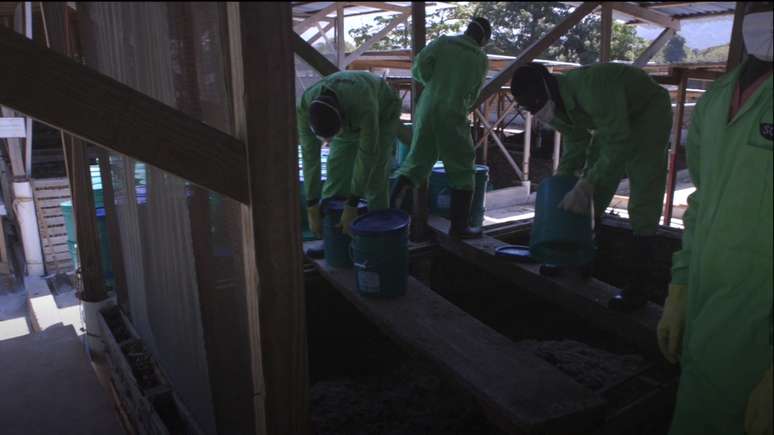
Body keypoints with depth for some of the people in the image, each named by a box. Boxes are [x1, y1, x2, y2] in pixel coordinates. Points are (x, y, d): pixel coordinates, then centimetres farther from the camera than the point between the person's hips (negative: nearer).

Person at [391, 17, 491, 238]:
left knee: (417, 160, 14)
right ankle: (459, 225, 10)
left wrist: (433, 82, 13)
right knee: (462, 170, 8)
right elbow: (472, 97, 15)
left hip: (427, 110, 2)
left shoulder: (442, 43, 8)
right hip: (453, 115, -2)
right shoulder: (481, 59, 9)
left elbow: (419, 66, -4)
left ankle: (395, 198, -6)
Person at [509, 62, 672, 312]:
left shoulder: (591, 89, -40)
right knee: (590, 195, 5)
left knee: (643, 200, -14)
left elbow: (619, 143, -38)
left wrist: (585, 185, -40)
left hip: (647, 113, -8)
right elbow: (576, 142, 0)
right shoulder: (556, 105, -14)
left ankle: (637, 286, -12)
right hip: (613, 120, 8)